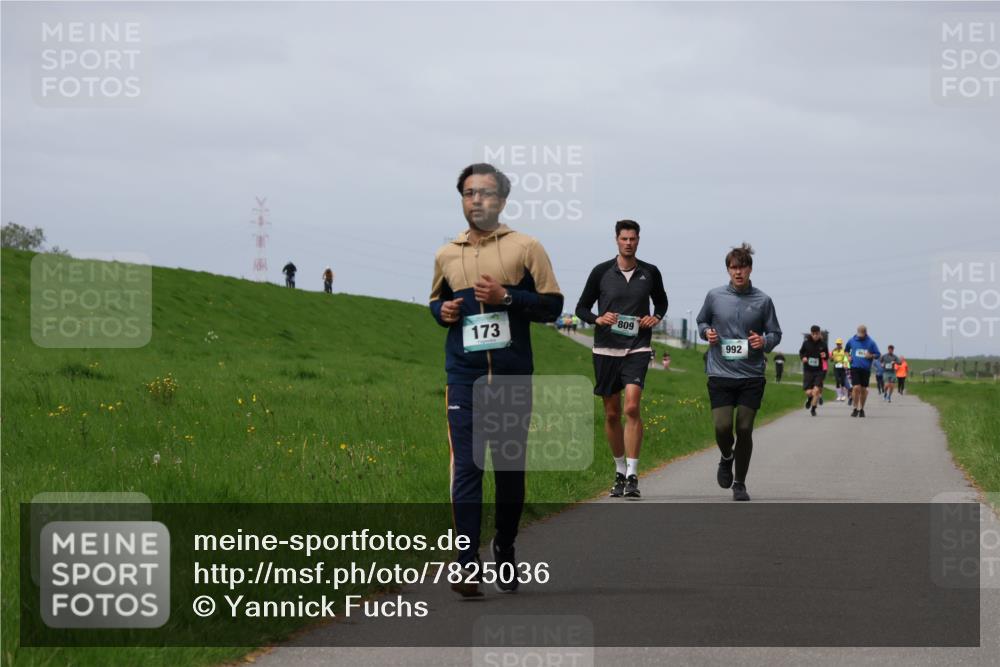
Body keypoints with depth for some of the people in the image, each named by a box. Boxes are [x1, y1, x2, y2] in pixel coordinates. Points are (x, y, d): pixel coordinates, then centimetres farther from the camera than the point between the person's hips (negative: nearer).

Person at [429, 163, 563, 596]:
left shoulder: (525, 248, 2)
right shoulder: (446, 255, 11)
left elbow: (552, 305, 0)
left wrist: (506, 297, -13)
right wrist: (442, 311, 3)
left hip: (513, 377, -1)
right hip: (464, 377, 1)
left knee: (510, 467, 8)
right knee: (466, 467, -8)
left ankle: (505, 549, 27)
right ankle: (467, 564, -11)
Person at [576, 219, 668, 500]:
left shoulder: (650, 273, 4)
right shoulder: (601, 272, 1)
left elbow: (661, 301, 22)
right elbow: (581, 308, 8)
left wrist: (657, 317, 1)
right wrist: (598, 319, -12)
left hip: (637, 349, -1)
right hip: (606, 349, 1)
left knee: (632, 407, -19)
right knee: (612, 414, 7)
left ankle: (632, 476, -18)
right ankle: (620, 472, 24)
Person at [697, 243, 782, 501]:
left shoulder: (762, 301, 2)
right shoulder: (714, 296, 3)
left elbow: (775, 334, 10)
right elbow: (701, 321, 19)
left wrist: (764, 341, -12)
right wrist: (707, 332, -3)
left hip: (752, 376, 0)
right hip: (721, 375, 0)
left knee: (744, 429, -1)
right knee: (722, 427, -10)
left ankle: (740, 484, 15)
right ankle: (726, 457, 25)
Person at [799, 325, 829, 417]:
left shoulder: (823, 344, -3)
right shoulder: (806, 343, -4)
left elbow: (827, 356, 9)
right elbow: (801, 352, 12)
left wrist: (825, 356, -15)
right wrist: (803, 357, -10)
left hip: (819, 371, 0)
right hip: (808, 370, 0)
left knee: (816, 390, -11)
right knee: (809, 392, -6)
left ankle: (813, 409, 9)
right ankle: (809, 399, 32)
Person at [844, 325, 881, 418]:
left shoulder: (871, 342, 0)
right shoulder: (852, 340, 3)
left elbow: (877, 354, 6)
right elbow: (846, 350, 21)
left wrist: (871, 356, -14)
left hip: (866, 369, 1)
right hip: (855, 367, -1)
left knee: (863, 389, 7)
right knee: (856, 388, -13)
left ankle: (861, 409, 22)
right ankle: (855, 408, -2)